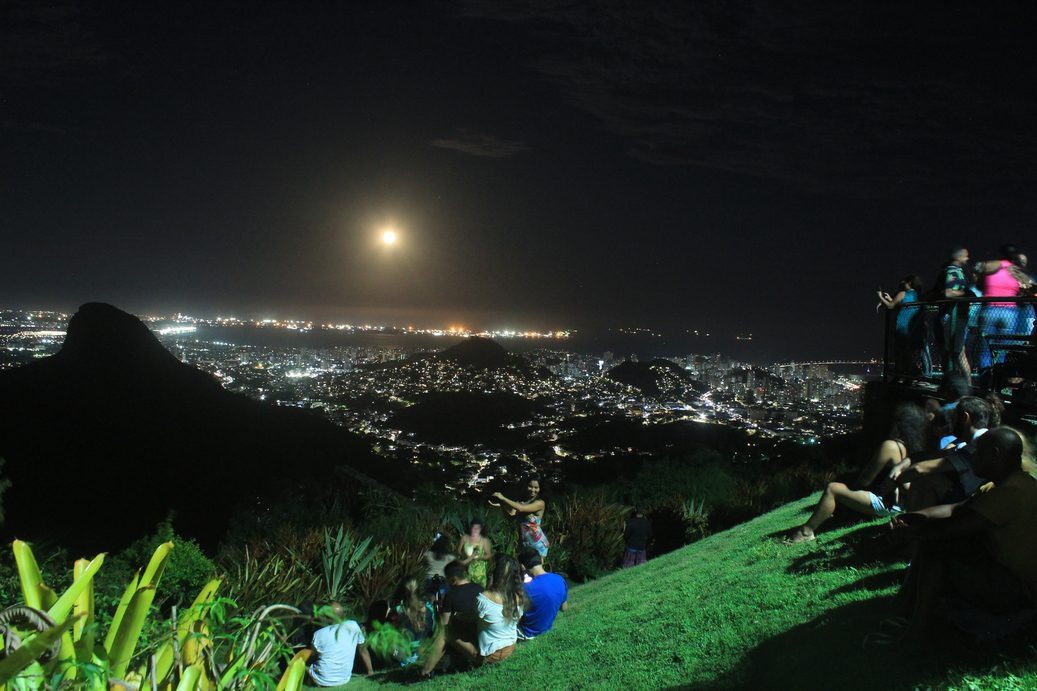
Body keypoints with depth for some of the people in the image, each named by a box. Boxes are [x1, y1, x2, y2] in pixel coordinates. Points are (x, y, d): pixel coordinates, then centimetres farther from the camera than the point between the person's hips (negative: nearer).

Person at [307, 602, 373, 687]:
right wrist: (370, 671, 13)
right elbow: (363, 650, 1)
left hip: (322, 680, -3)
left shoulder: (320, 634, -19)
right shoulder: (354, 627, -11)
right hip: (344, 680, 3)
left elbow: (314, 654, 1)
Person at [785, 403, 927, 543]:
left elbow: (865, 480, -17)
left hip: (883, 503, -10)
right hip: (897, 502, 10)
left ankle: (806, 531, -10)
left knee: (832, 489, -12)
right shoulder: (915, 446, 1)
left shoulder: (890, 446, -23)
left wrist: (854, 483, 4)